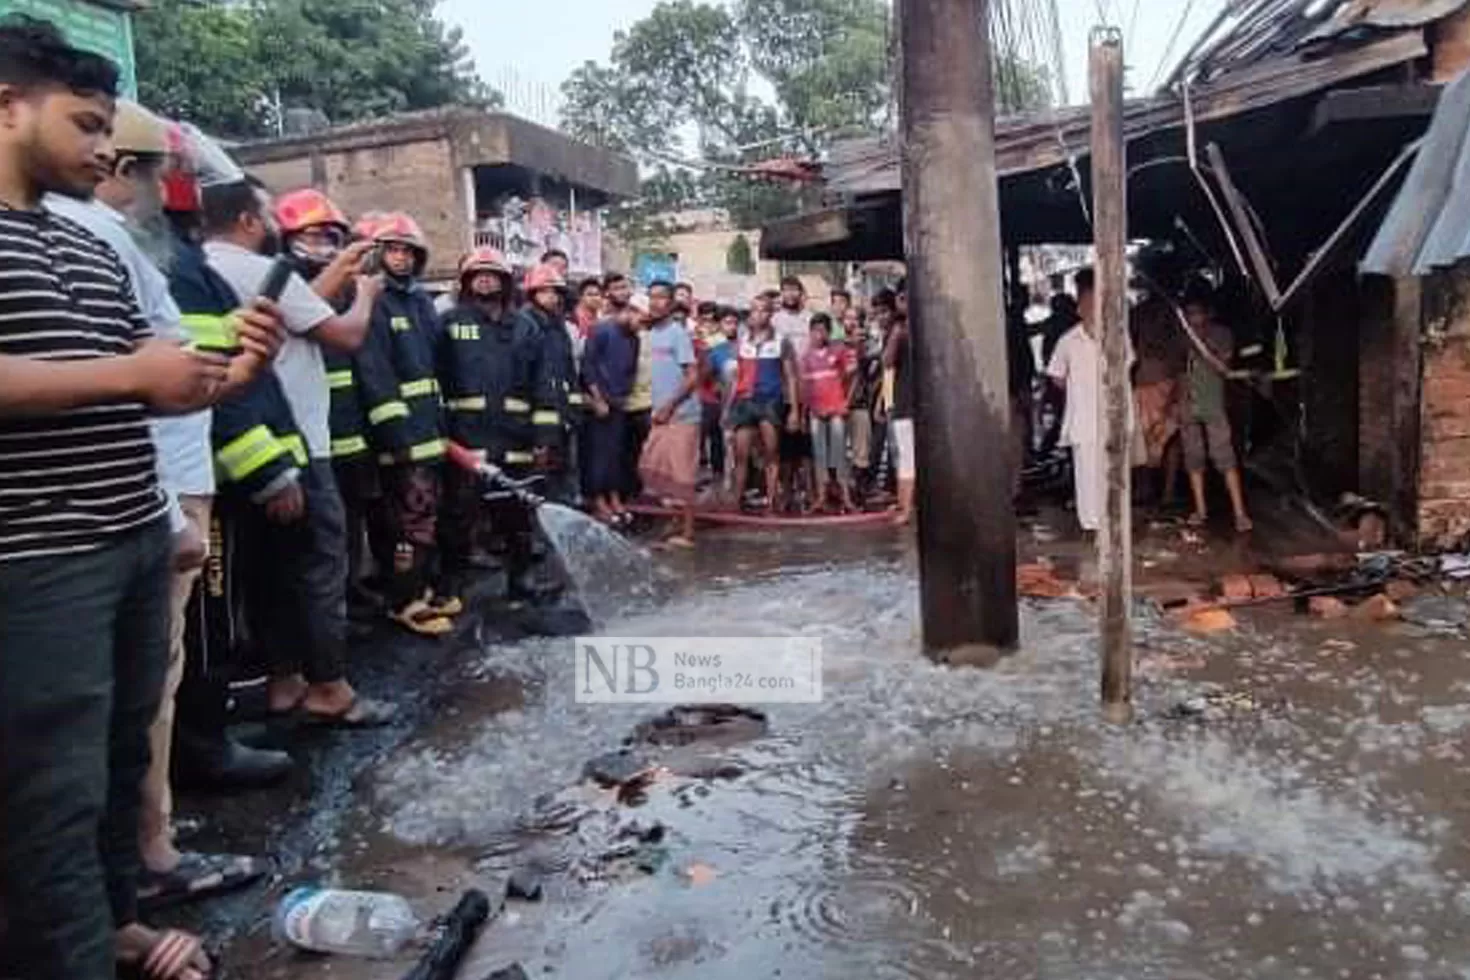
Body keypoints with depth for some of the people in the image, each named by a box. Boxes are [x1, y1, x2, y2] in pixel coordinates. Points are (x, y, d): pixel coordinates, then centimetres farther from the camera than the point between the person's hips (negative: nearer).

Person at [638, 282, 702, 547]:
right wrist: (657, 407, 10)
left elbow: (693, 376, -15)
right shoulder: (652, 334, 11)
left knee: (682, 475, -5)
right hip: (661, 415, 8)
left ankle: (687, 533, 3)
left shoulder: (678, 333, -11)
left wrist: (669, 406, -17)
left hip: (681, 415, -8)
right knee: (651, 468, 11)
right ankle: (679, 520, 24)